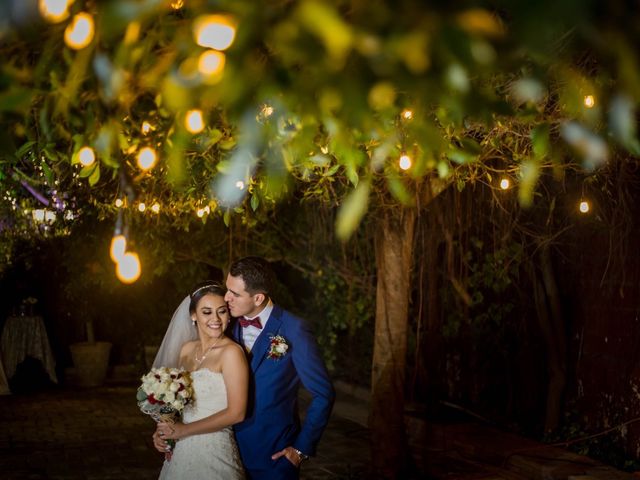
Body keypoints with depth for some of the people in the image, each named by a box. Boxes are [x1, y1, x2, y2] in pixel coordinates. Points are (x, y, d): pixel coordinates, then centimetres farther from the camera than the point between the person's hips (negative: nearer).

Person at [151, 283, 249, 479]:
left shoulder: (231, 352, -13)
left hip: (214, 452, -6)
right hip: (180, 451, 6)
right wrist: (164, 430, -3)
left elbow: (236, 413, -17)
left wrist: (183, 430, -12)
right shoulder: (187, 349, 5)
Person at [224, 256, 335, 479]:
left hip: (275, 454, -4)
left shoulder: (293, 331, -15)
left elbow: (323, 394, -10)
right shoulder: (230, 327, -1)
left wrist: (302, 448, -8)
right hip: (232, 450, 4)